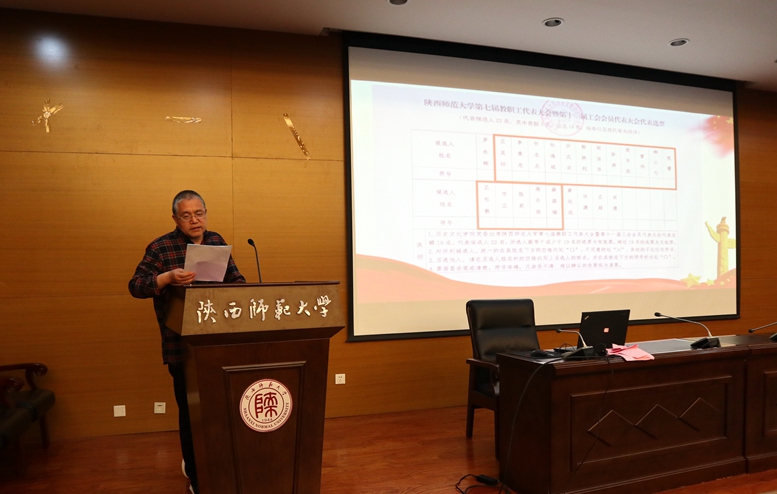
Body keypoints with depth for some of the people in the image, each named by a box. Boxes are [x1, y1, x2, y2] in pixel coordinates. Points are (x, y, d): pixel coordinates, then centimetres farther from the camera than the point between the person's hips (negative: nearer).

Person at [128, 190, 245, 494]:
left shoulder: (217, 242, 9)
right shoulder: (160, 248, -6)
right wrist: (168, 278, -29)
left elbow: (235, 279, 14)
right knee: (191, 410, 5)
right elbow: (135, 286, -11)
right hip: (183, 347, -4)